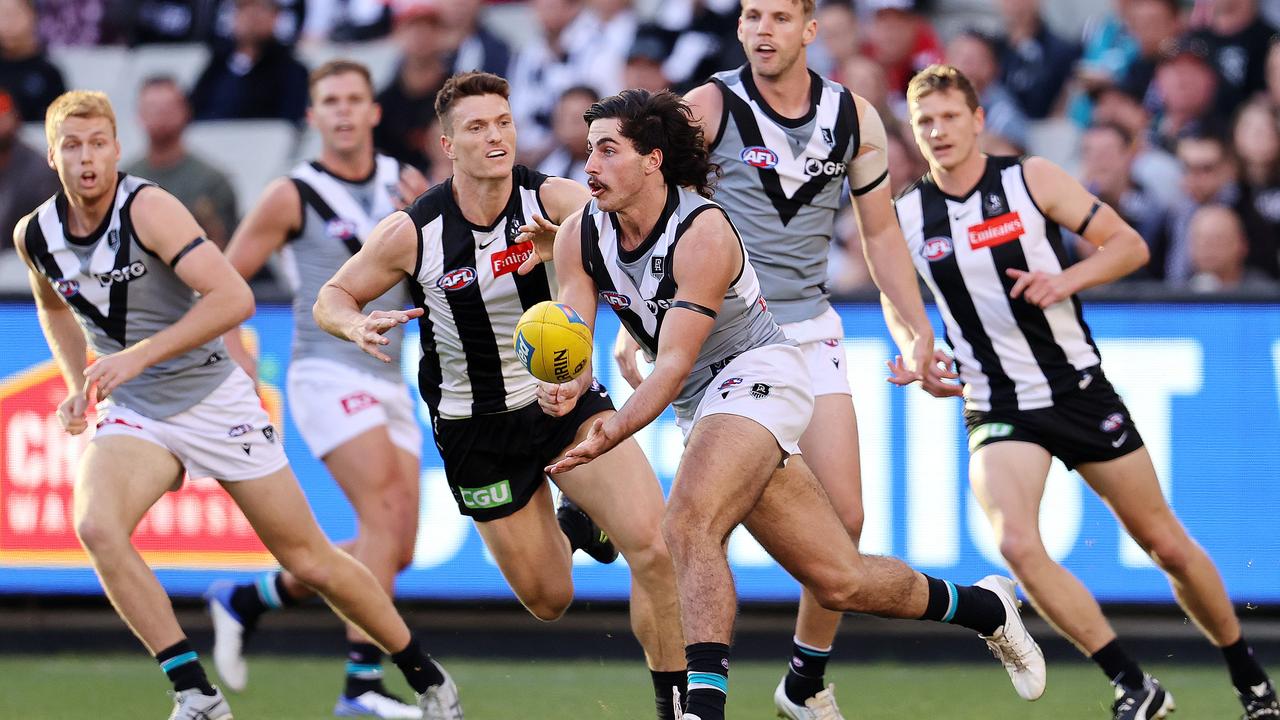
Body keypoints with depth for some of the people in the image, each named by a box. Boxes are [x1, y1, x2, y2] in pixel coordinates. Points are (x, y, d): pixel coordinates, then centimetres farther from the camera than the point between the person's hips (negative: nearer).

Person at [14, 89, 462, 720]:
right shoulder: (34, 235, -2)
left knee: (309, 560, 2)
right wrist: (78, 384, 8)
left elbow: (234, 297, -29)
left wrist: (138, 356, -32)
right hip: (131, 410, 4)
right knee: (96, 528, -27)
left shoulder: (147, 208, -20)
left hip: (213, 400, -4)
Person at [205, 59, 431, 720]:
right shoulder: (292, 196, -3)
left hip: (388, 381, 6)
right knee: (384, 508, -24)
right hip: (328, 373, -6)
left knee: (396, 549, 4)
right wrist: (233, 350, -11)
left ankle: (247, 599, 22)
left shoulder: (404, 184, 10)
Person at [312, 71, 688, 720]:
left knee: (654, 548, -21)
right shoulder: (411, 233, -13)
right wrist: (357, 326, -23)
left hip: (566, 398, 0)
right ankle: (569, 527, 45)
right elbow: (332, 298, 1)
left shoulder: (552, 200, -14)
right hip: (477, 429, 0)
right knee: (548, 601, 8)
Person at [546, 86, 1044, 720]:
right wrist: (568, 387, -33)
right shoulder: (580, 237, -3)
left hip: (761, 374, -7)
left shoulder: (703, 233, -22)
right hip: (703, 406, 7)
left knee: (689, 524, -32)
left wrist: (611, 434, -42)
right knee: (839, 580, 6)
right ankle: (984, 608, 27)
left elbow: (674, 363, -28)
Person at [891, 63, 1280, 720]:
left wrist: (1067, 279, -20)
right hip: (997, 411, 1)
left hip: (1080, 390, -1)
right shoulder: (905, 216, 0)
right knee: (1017, 544, -25)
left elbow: (1130, 245, -3)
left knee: (1167, 545, 6)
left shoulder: (1030, 179, -6)